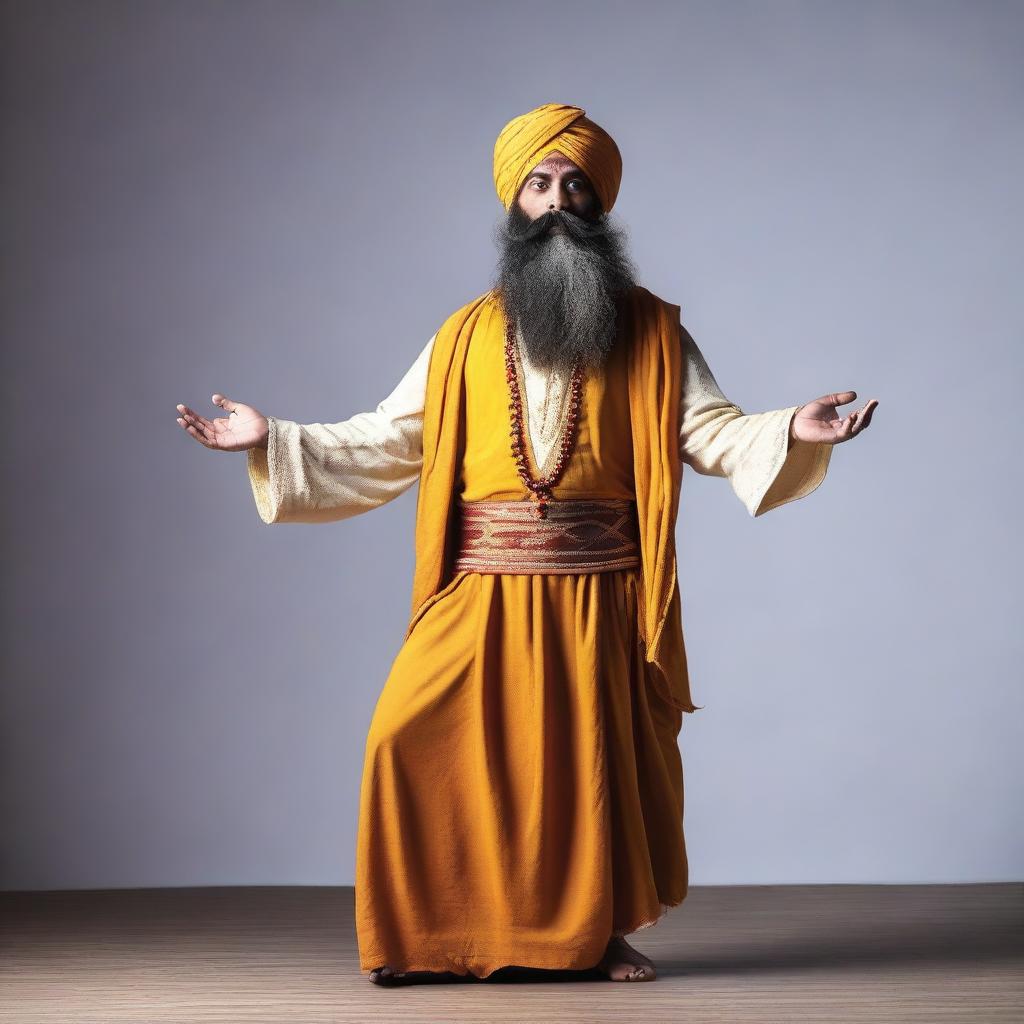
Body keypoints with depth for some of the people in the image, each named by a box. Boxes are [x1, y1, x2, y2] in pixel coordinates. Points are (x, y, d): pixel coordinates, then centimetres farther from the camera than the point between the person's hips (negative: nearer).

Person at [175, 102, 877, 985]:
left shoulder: (649, 330, 8)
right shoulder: (465, 338, 12)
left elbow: (710, 431, 0)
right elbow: (382, 444, 11)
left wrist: (791, 431, -18)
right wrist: (271, 441, 5)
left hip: (596, 597, -1)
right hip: (484, 595, 1)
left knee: (597, 761, 3)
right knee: (416, 739, -10)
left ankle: (603, 934, 21)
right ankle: (426, 937, 4)